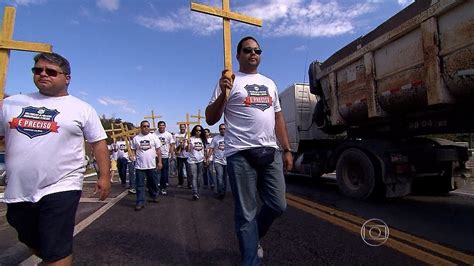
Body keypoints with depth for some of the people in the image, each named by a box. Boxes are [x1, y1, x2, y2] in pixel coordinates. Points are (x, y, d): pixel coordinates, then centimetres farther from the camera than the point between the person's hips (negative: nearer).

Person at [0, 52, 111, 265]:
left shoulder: (81, 109, -2)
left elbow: (98, 143, -3)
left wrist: (104, 176, -8)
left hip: (60, 189, -5)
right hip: (17, 192, 5)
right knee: (33, 244, 24)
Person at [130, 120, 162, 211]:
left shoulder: (154, 137, 2)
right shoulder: (136, 138, 4)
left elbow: (158, 150, 2)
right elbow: (133, 150, 9)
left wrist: (159, 162, -3)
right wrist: (133, 156, -12)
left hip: (152, 165, 0)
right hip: (139, 165, 0)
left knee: (153, 183, 13)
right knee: (140, 185, 3)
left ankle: (154, 196, 35)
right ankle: (140, 202, 9)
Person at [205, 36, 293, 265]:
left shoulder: (269, 83, 20)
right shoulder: (230, 81, 3)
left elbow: (278, 118, 20)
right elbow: (210, 119, -1)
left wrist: (287, 150, 13)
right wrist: (222, 93, -17)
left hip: (270, 152, 6)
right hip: (241, 154, -5)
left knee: (278, 206, 11)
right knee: (246, 212, 2)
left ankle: (252, 238, 39)